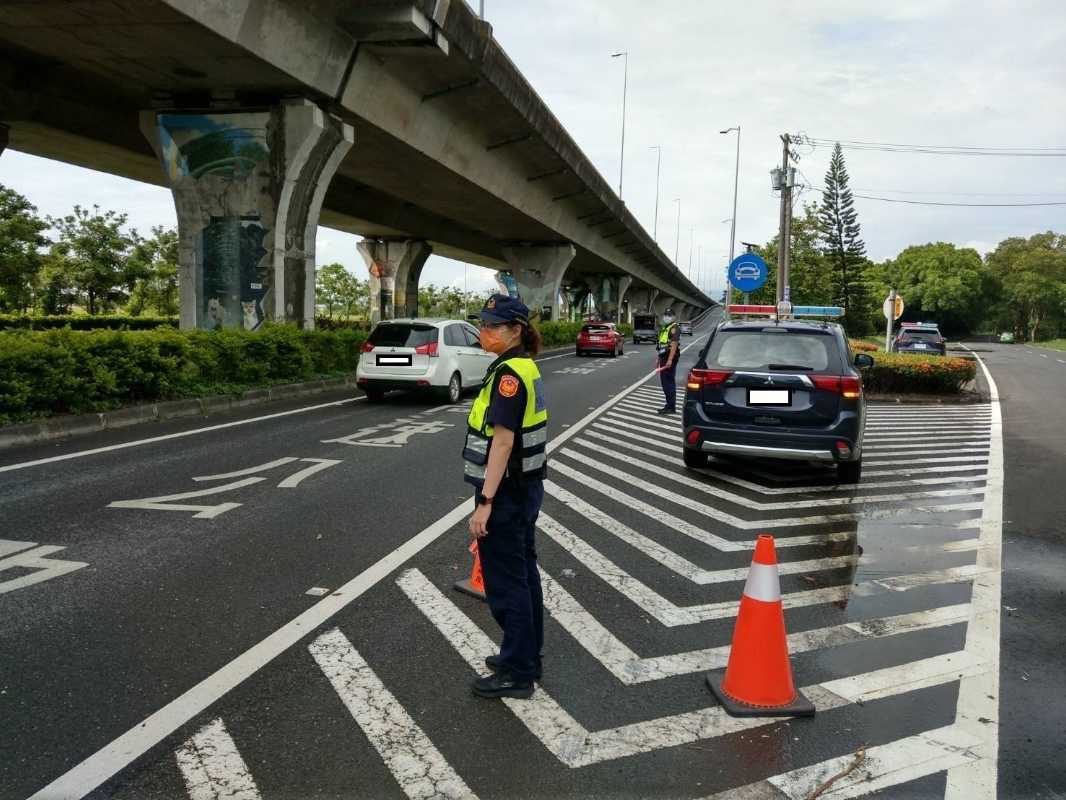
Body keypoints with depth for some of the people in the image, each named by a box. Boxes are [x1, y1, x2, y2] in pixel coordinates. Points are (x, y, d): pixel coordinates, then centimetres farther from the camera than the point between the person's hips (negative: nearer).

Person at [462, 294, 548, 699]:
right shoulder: (525, 367, 10)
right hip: (525, 486, 10)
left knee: (505, 582, 1)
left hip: (507, 492, -10)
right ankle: (526, 655, 32)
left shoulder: (509, 373, -20)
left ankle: (517, 673, 12)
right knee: (522, 572, 18)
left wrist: (485, 502, -24)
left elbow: (503, 441, -24)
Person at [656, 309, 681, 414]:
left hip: (670, 358, -10)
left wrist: (670, 359, -29)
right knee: (664, 381, 14)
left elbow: (674, 344, -21)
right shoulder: (664, 328, 20)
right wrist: (659, 358, 22)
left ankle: (671, 407, -8)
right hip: (664, 358, 10)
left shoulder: (674, 328, -11)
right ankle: (669, 404, 22)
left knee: (669, 382, -10)